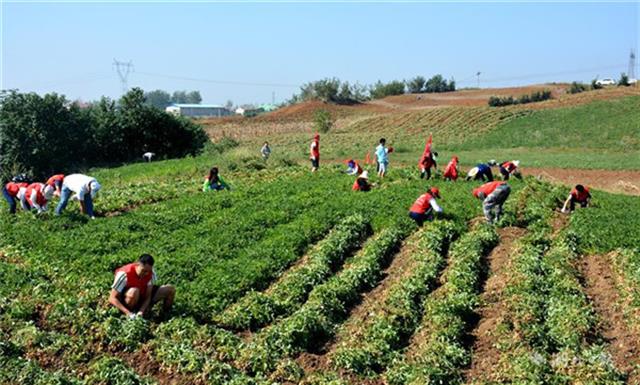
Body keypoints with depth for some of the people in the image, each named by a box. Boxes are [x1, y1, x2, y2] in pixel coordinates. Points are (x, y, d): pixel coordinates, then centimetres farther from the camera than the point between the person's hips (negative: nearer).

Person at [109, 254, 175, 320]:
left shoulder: (151, 274, -16)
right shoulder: (125, 274, -28)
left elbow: (148, 297, -12)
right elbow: (112, 298, -26)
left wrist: (141, 311, -31)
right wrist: (128, 312, -37)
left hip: (142, 298, 4)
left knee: (170, 289, -11)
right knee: (133, 292, -41)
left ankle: (166, 314, 8)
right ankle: (129, 317, -17)